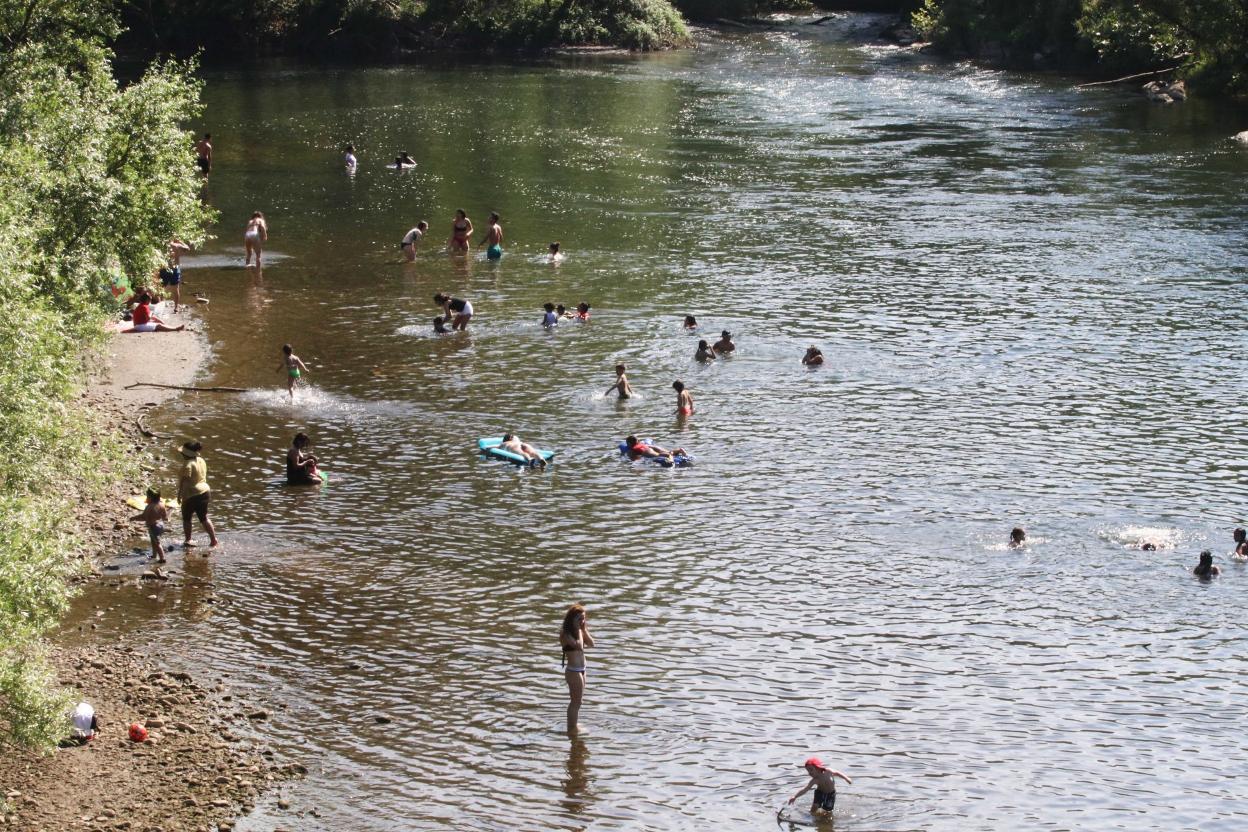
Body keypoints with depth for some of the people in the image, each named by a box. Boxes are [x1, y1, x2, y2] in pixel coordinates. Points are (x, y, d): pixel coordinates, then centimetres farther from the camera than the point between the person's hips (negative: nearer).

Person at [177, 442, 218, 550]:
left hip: (192, 495, -8)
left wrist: (179, 495, -16)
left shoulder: (188, 465, -20)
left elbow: (184, 481, -21)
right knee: (204, 518, 16)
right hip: (205, 491, 8)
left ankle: (188, 540, 15)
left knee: (186, 518, 11)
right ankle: (214, 540, 14)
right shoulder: (201, 461, 7)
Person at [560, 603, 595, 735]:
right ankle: (572, 728, 7)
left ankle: (575, 725, 33)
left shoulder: (578, 631, 7)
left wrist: (584, 630, -3)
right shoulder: (566, 634, -19)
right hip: (573, 671, -9)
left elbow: (591, 643, 4)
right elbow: (579, 646, -31)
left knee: (577, 700, 20)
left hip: (580, 670, 9)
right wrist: (579, 630, -19)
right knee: (576, 701, -2)